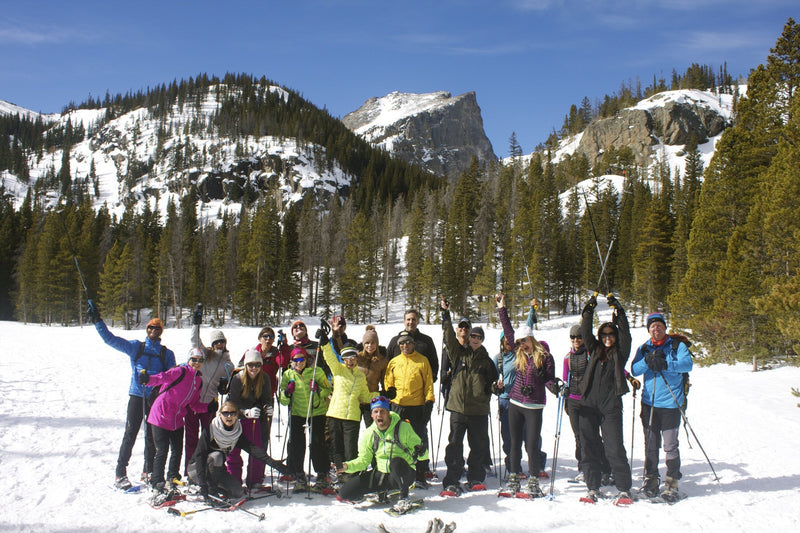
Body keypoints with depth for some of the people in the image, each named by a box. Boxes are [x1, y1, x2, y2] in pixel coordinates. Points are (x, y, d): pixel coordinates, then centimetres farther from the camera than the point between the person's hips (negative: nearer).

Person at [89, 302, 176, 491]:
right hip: (137, 396, -1)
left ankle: (148, 472, 20)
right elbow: (110, 339, 6)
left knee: (152, 437, 8)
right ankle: (120, 473, 3)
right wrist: (97, 320, -1)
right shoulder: (135, 347, 9)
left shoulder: (167, 354, 10)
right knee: (130, 434, -5)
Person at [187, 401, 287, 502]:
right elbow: (199, 455, -26)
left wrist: (271, 461, -38)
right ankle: (211, 490, -17)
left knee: (237, 492, -14)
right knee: (217, 456, -33)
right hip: (196, 468, -4)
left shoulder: (238, 433, -7)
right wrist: (203, 484, -36)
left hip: (217, 470, 4)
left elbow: (252, 448, -21)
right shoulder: (210, 430, -21)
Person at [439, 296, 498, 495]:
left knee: (478, 445, 7)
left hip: (479, 408, 1)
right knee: (455, 444, -1)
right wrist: (445, 315, -9)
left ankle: (475, 478, 21)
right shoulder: (459, 354, 7)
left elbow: (493, 380, 23)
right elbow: (449, 337, -2)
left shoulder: (486, 360, 12)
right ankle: (451, 481, 2)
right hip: (458, 406, -1)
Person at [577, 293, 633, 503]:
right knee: (589, 446, 4)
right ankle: (593, 488, 13)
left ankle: (624, 489, 6)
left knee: (614, 448, -5)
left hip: (611, 407, -3)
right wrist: (589, 310, -2)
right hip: (588, 405, 3)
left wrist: (618, 310, -9)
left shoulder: (620, 352, 8)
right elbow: (586, 332, 7)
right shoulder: (594, 350, 14)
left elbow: (625, 332, -3)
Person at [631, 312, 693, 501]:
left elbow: (687, 364, -14)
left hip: (670, 403, -3)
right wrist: (647, 361, -18)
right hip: (649, 402, 3)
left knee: (670, 446, -2)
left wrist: (665, 364, -28)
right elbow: (634, 370, 0)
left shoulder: (677, 346, 3)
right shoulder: (644, 348, 12)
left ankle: (672, 484, 8)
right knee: (650, 444, 8)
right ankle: (651, 480, 19)